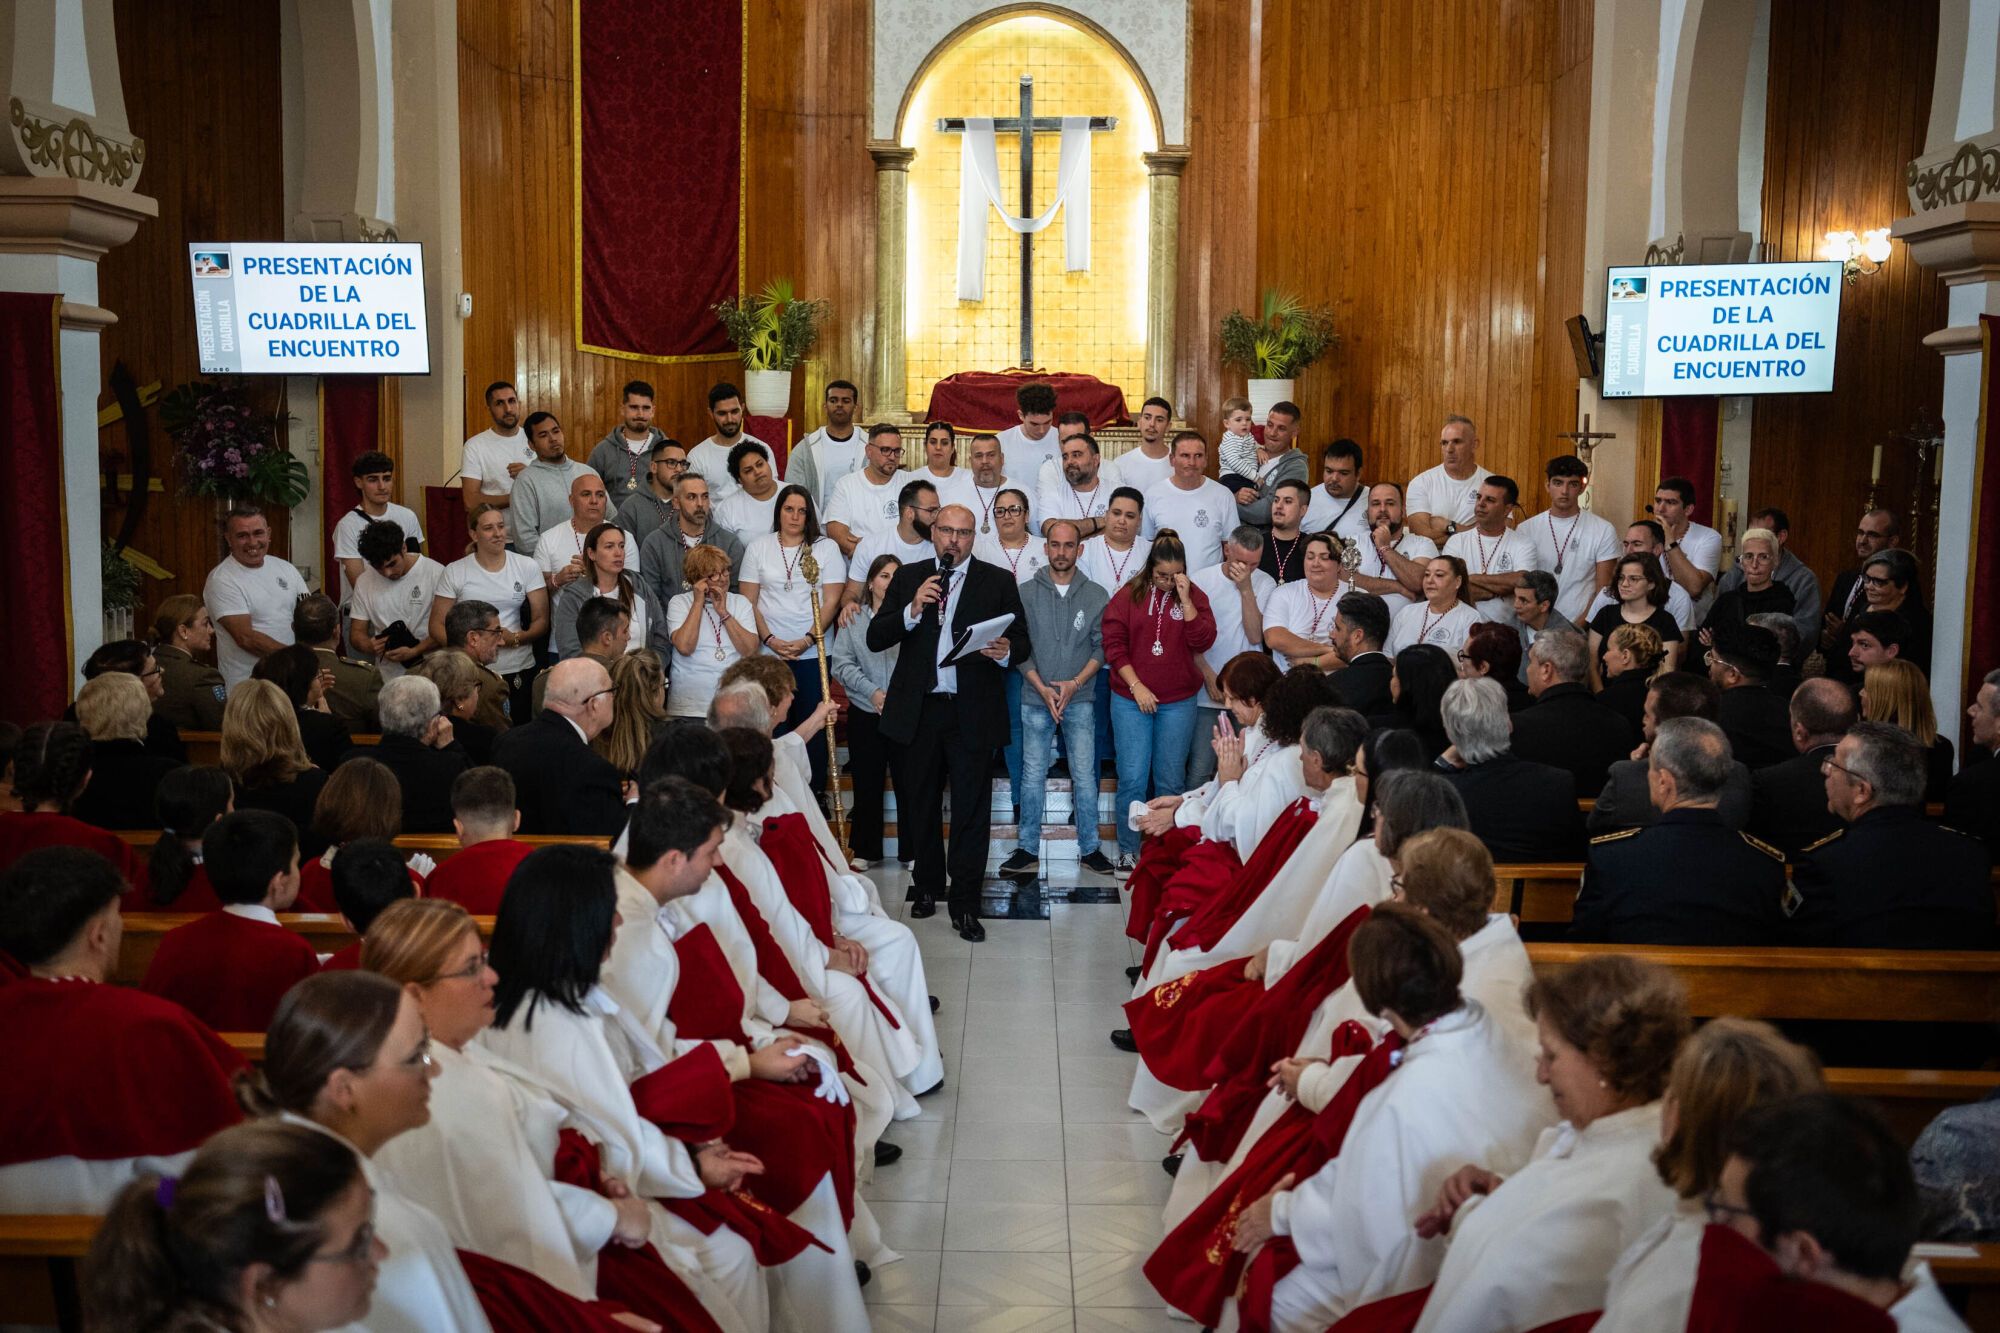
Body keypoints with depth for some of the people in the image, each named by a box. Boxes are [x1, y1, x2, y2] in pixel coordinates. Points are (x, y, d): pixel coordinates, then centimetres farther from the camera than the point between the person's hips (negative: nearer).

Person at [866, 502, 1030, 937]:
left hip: (973, 713, -2)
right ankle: (928, 885, 31)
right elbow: (875, 639, 2)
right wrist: (912, 611, -15)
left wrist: (1006, 651, -21)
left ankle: (965, 904, 4)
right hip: (919, 709, 2)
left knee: (971, 809, -2)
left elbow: (1022, 642, 2)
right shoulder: (908, 578, 8)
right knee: (922, 804, 14)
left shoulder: (998, 582, 4)